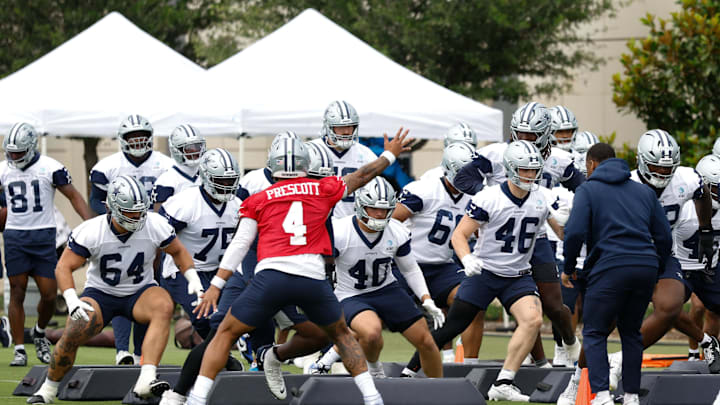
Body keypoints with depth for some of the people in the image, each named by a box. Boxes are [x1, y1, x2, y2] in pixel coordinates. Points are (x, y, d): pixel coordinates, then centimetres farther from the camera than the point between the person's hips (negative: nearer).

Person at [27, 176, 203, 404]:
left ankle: (146, 380, -44)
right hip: (100, 293, -1)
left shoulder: (155, 226, -15)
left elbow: (178, 251, 5)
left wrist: (193, 279, -9)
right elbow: (64, 267, -15)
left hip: (140, 292, 1)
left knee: (164, 307, -33)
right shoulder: (91, 232, -20)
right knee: (72, 336, -22)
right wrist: (72, 301, -31)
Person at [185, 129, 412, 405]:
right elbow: (361, 176, 33)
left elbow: (240, 244, 9)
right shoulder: (323, 190, 18)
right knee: (341, 333, 25)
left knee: (226, 334, 13)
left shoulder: (259, 200, 16)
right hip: (312, 276, 1)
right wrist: (390, 155, 49)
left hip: (271, 275, -1)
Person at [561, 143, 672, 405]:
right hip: (646, 267, 5)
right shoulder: (644, 191, 21)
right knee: (631, 332, 18)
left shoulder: (588, 190, 6)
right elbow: (664, 237, 17)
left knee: (595, 333, 3)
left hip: (610, 267, -5)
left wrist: (568, 269, 6)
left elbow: (575, 232, -7)